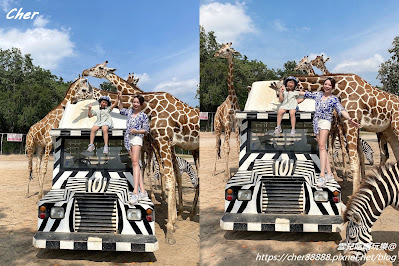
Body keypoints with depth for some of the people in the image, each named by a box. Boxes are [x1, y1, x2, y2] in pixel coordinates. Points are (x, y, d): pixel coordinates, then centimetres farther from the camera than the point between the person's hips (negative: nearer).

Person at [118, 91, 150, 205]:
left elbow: (146, 129, 0)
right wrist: (120, 99, 24)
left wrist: (137, 131, -16)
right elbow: (121, 110, 35)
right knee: (136, 164, 3)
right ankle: (143, 191, 3)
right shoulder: (130, 112, 16)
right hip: (128, 139, 6)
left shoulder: (143, 115, 1)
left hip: (137, 138, -6)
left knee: (135, 162, -20)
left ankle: (135, 193, -29)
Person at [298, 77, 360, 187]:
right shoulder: (318, 94, 11)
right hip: (316, 122, 5)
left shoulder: (334, 99, -3)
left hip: (325, 122, -5)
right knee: (322, 148, 2)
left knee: (322, 146, -20)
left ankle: (322, 176, -26)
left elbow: (341, 110, -16)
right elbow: (306, 94, 24)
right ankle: (329, 173, 7)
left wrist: (349, 119, -33)